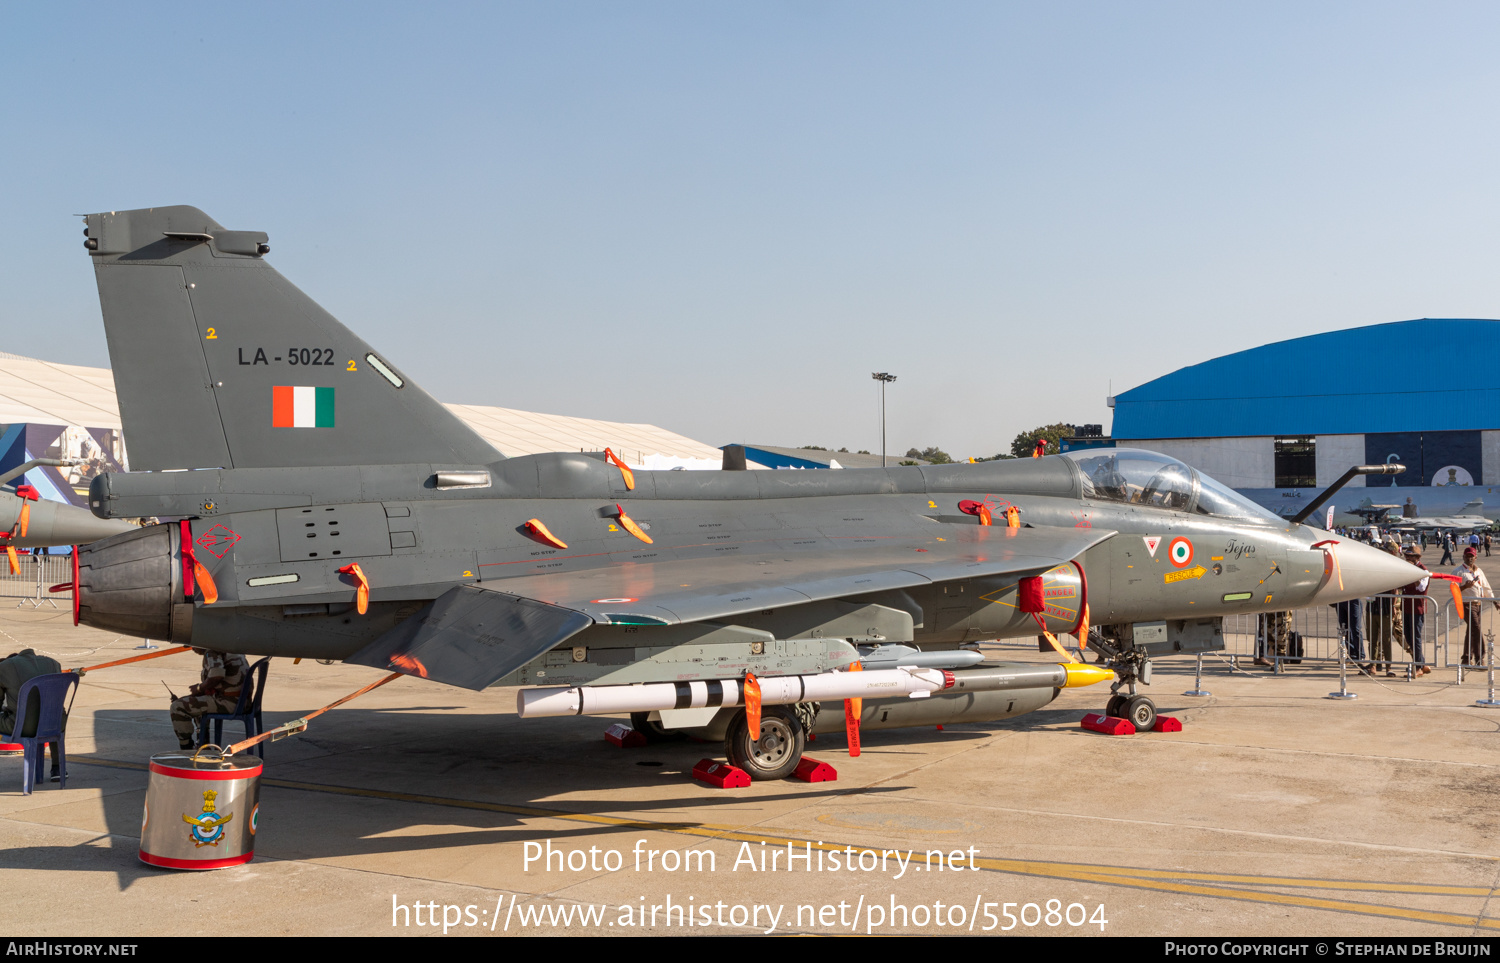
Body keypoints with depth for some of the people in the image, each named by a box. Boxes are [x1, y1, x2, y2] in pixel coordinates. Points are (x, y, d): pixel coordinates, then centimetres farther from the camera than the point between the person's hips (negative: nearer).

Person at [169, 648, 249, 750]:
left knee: (178, 707, -5)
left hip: (229, 702, -10)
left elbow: (216, 677, -27)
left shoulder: (211, 651, -12)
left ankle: (186, 749, 4)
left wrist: (199, 689, -9)